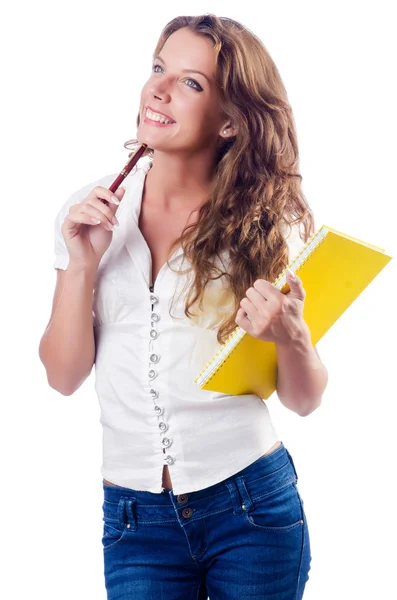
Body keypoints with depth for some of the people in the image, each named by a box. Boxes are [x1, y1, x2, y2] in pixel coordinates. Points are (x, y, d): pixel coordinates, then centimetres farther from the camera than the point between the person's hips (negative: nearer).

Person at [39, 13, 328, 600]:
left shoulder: (269, 221, -3)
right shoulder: (91, 211, 1)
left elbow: (305, 399, 0)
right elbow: (64, 375, 0)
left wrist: (290, 336, -20)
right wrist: (82, 263, -13)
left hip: (250, 502, 0)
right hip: (135, 515, 1)